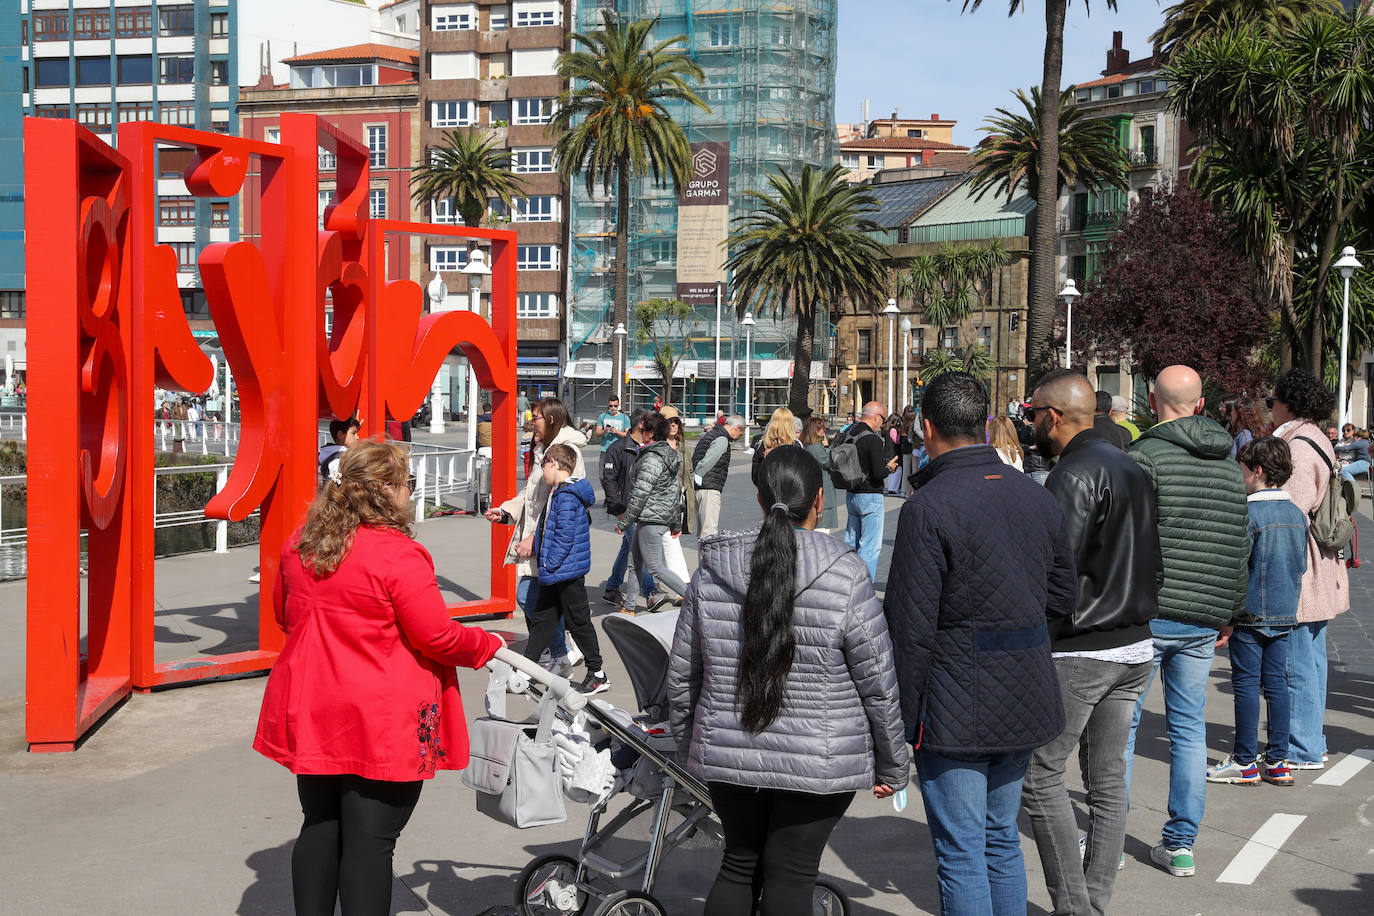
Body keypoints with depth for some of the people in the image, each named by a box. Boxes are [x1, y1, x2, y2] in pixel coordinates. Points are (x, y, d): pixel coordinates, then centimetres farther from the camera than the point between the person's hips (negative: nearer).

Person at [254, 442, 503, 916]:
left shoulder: (300, 543, 4)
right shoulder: (397, 554, -19)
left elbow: (284, 614, 18)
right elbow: (438, 637, -16)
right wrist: (489, 645, 1)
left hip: (311, 715, 7)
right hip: (380, 724, -7)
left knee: (320, 828, 18)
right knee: (369, 840, -1)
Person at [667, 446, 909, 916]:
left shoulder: (711, 573, -3)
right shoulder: (845, 578, -14)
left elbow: (681, 677, 5)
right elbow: (880, 685, -9)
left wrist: (689, 745, 20)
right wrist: (891, 766, 5)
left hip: (728, 755, 3)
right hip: (819, 764, -3)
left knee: (739, 867, 19)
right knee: (790, 877, 8)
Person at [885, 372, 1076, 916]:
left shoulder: (928, 506, -16)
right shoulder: (1037, 497, 6)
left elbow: (911, 626, -17)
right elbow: (1062, 594, 15)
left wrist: (905, 717, -10)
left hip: (956, 708, -7)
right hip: (1025, 701, 7)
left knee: (961, 856, 2)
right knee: (1002, 840, 21)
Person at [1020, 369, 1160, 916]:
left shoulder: (1076, 474, -15)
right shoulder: (1131, 467, 13)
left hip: (1079, 651, -9)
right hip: (1136, 646, 9)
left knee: (1040, 775, 0)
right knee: (1108, 778, 12)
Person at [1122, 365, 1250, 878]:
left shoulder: (1144, 456, -10)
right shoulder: (1229, 465, 9)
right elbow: (1241, 546, 13)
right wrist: (1229, 614, 21)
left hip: (1146, 614, -5)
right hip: (1204, 620, 5)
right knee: (1189, 729, 11)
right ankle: (1181, 846, 14)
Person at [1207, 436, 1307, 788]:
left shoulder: (1250, 514, -15)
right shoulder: (1298, 514, 7)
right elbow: (1302, 567, 14)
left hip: (1251, 614, -7)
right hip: (1285, 614, 7)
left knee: (1246, 684, 1)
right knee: (1277, 683, 10)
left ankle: (1244, 763, 7)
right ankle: (1277, 762, 14)